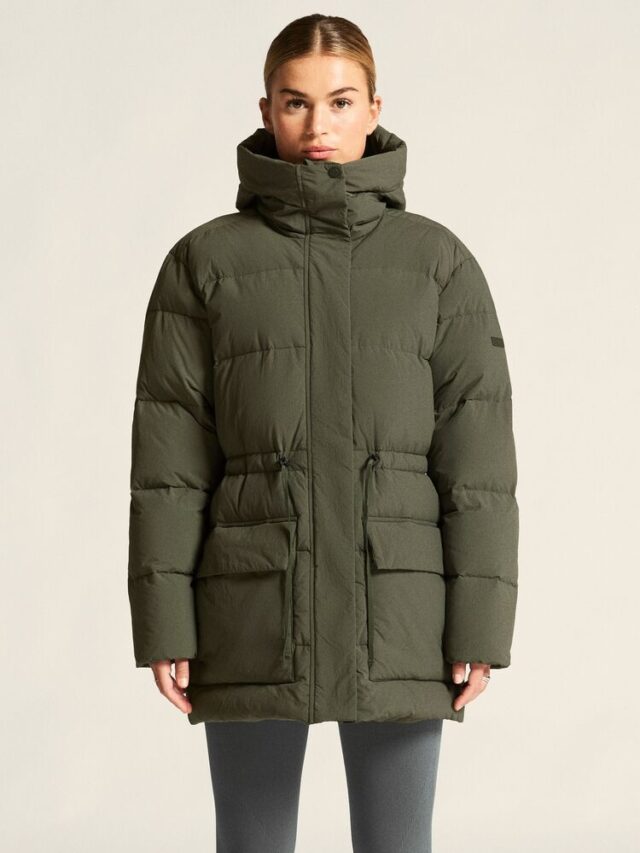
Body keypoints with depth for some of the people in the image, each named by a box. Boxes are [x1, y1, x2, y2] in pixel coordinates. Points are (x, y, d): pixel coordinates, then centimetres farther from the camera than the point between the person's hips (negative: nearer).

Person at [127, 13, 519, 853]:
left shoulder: (439, 261, 4)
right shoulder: (204, 261, 3)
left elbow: (477, 452, 0)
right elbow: (169, 453, 0)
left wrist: (480, 626, -6)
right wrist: (163, 623, -5)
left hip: (394, 614, 0)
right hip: (254, 610, 0)